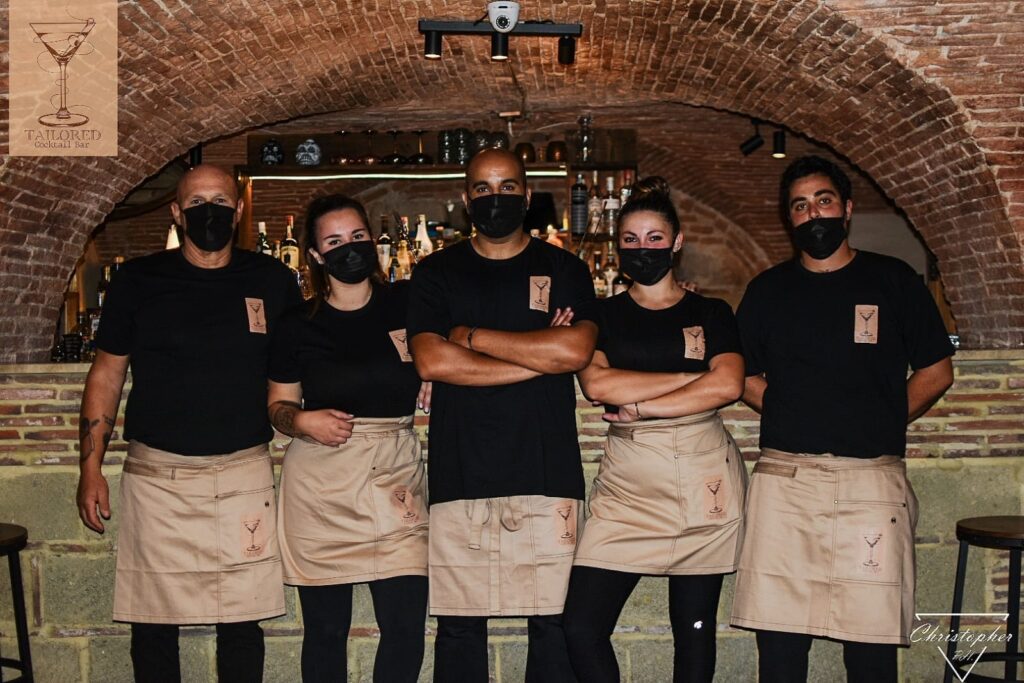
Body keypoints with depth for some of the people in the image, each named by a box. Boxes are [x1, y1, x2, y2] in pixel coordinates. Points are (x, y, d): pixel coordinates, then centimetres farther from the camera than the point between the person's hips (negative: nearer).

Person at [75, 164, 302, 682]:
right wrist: (90, 469, 2)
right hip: (157, 474, 0)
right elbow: (105, 374, 6)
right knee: (152, 620, 5)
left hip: (245, 472, 0)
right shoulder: (138, 281, 3)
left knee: (241, 620, 5)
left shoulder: (272, 281, 6)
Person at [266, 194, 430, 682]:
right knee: (325, 628, 5)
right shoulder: (297, 326, 3)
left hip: (394, 477, 1)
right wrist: (302, 421, -10)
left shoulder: (407, 303, 3)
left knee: (406, 624, -4)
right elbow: (277, 406, 11)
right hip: (318, 482, 0)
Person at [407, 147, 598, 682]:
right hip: (460, 475, 1)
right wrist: (539, 355, -5)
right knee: (459, 623, 2)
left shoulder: (564, 270, 11)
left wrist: (471, 336, -4)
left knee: (553, 621, 0)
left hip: (547, 474, 0)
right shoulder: (436, 273, 11)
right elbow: (431, 361, -5)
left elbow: (576, 350, -8)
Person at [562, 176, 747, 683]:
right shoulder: (603, 315, 12)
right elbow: (595, 383, -8)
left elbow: (728, 385, -8)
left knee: (694, 627, 4)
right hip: (627, 480, 1)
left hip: (703, 477, -1)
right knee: (581, 626, -8)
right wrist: (689, 378, -8)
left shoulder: (711, 313, 10)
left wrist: (639, 406, -8)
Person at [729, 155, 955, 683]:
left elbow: (935, 372, 11)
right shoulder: (767, 290, 13)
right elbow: (742, 376, 17)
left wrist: (881, 423, 5)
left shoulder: (893, 281, 8)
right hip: (783, 479, 2)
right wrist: (796, 417, 6)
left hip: (871, 480, -1)